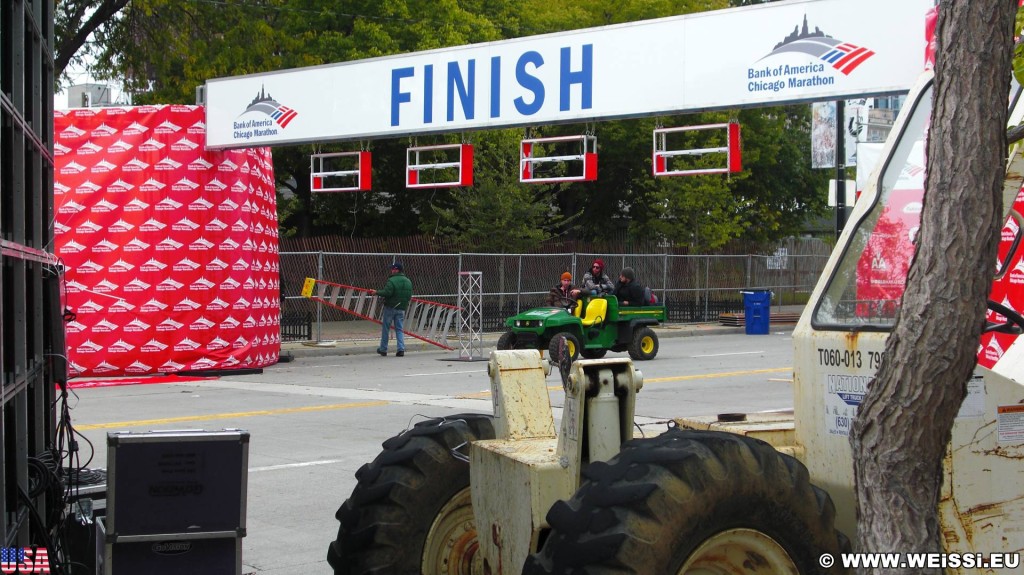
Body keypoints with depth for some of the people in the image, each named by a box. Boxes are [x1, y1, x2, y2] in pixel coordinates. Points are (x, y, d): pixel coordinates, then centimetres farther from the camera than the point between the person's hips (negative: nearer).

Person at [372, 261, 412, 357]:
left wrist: (377, 293, -7)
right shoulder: (408, 281, 7)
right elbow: (410, 296, 8)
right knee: (399, 329, 8)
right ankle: (401, 349, -6)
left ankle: (383, 349, 14)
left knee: (385, 328, 7)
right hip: (402, 309, 5)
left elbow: (387, 293, -22)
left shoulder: (392, 281, -14)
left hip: (390, 307, -5)